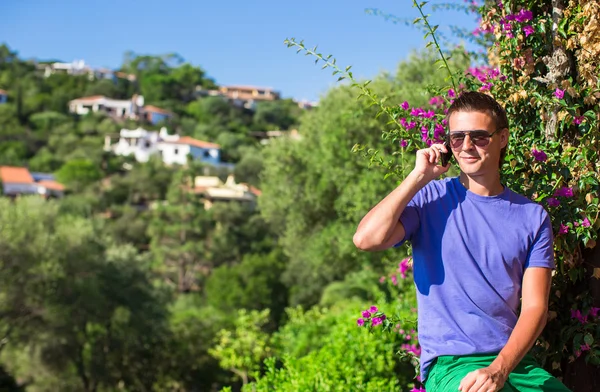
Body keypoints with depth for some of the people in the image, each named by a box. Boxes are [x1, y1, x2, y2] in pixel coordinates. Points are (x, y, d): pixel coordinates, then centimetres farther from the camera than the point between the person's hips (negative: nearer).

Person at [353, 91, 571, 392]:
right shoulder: (429, 199, 3)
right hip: (449, 364, -3)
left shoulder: (533, 217, 8)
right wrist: (419, 176, -7)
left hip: (513, 359, 4)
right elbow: (366, 239, -15)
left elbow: (535, 306, 0)